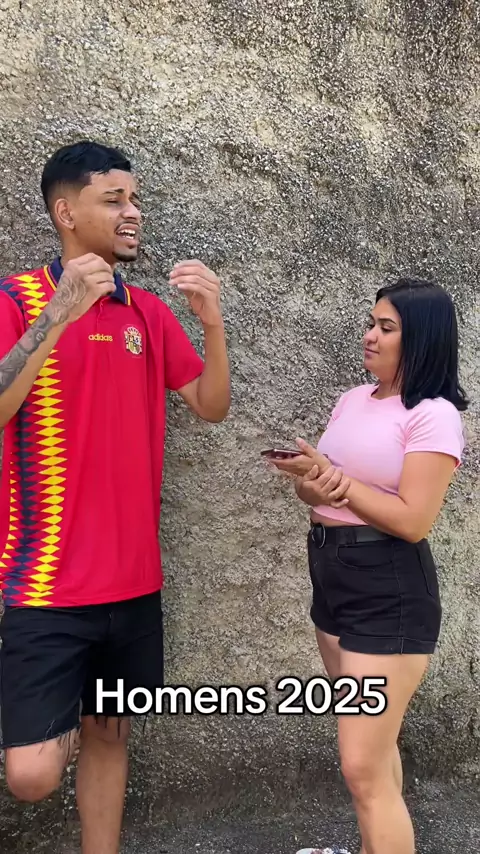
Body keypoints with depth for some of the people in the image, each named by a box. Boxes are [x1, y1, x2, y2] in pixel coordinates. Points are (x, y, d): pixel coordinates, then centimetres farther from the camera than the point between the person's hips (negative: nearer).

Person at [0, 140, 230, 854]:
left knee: (110, 733, 17)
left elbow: (212, 407, 5)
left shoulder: (151, 311, 8)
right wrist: (59, 314, -27)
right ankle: (59, 731, 28)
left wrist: (213, 322, -10)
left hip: (134, 576, 5)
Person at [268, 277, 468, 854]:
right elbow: (317, 486, 10)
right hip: (330, 573, 8)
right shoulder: (353, 399, 9)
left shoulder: (433, 415, -13)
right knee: (373, 742, 23)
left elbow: (413, 521, -20)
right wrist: (310, 482, -13)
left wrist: (333, 479, -17)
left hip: (390, 591, -7)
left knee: (363, 767, -3)